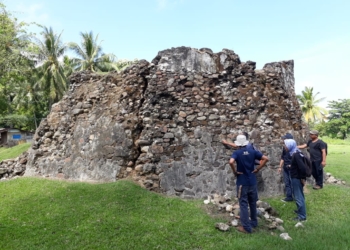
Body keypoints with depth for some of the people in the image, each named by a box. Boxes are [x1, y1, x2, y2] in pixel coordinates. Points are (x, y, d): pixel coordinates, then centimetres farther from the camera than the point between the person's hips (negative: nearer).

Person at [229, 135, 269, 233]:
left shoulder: (237, 153, -12)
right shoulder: (252, 151, 1)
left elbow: (231, 162, -31)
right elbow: (265, 159, -3)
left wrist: (235, 171, -15)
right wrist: (258, 169, 2)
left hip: (242, 182, -5)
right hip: (252, 182, 5)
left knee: (243, 204, 2)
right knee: (253, 203, 20)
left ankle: (246, 227, 6)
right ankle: (254, 222, 35)